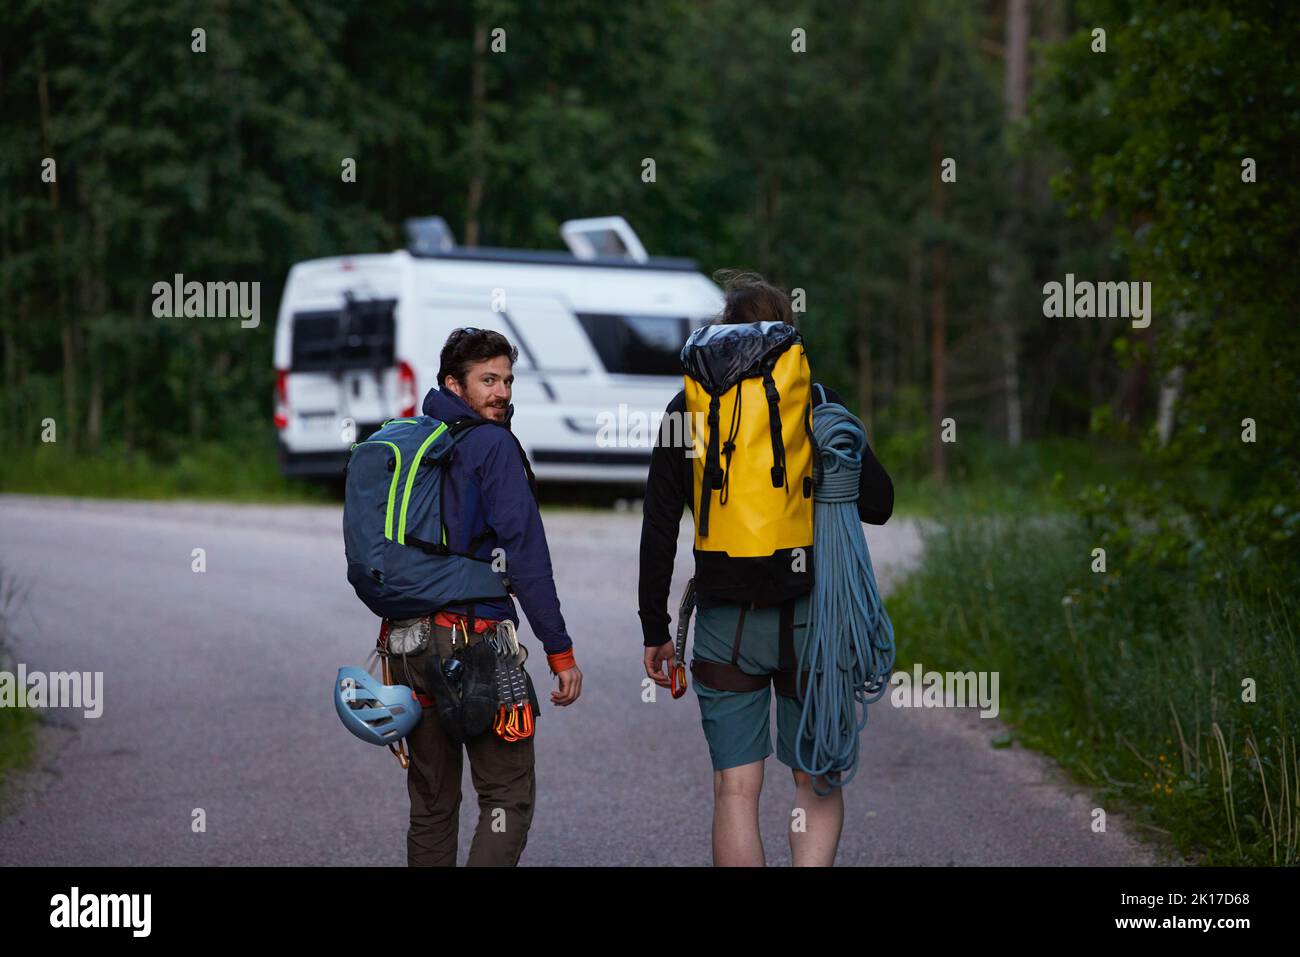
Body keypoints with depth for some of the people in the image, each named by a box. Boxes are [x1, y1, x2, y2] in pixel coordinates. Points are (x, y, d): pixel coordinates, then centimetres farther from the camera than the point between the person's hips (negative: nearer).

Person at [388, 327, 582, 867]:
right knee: (508, 798, -3)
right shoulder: (493, 445, -8)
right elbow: (525, 554, -14)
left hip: (408, 640, 7)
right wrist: (560, 651, -12)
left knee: (432, 802, 14)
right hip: (473, 636, -7)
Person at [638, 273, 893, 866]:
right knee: (817, 784, 9)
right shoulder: (819, 406, -2)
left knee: (735, 790, 4)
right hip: (812, 617, 0)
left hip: (726, 620, 0)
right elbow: (878, 505, 2)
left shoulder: (689, 410, 2)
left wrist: (655, 631, 9)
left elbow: (659, 532, 2)